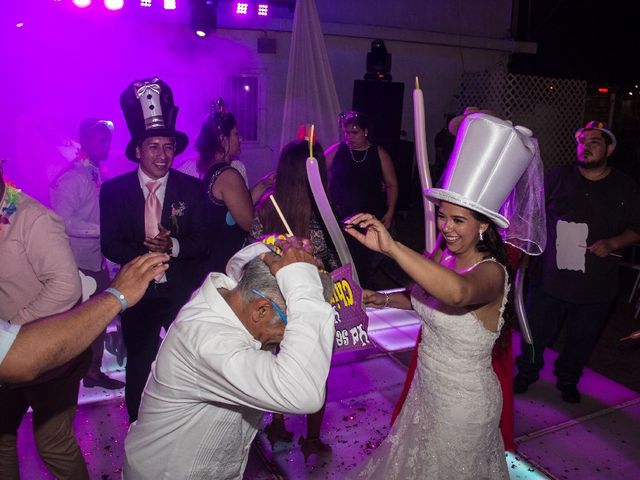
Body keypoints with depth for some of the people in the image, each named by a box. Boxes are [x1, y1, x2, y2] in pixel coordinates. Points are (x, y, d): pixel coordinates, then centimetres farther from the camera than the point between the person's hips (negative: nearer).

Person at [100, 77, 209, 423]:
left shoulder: (192, 188, -5)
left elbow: (204, 242, -7)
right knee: (139, 366, 16)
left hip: (184, 293, -1)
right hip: (138, 294, 1)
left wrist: (173, 247, -26)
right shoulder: (114, 190, -3)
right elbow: (110, 245, -5)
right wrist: (145, 252, -24)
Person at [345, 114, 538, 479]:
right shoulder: (443, 255, -7)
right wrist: (383, 299, -3)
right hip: (427, 388, 7)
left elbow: (457, 292, -53)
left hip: (463, 405, -7)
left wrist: (390, 246, -56)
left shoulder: (491, 273, -29)